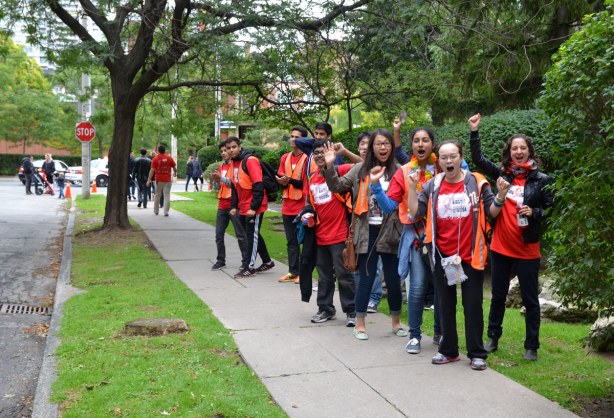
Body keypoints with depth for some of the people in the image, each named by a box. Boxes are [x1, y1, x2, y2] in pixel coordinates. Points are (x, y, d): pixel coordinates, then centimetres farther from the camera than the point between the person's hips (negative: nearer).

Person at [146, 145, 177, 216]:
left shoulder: (155, 159, -3)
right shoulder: (169, 158, -2)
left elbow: (152, 170, -7)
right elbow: (174, 168, 4)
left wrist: (149, 180, -4)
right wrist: (175, 173, 26)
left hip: (159, 180, 1)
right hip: (167, 180, -1)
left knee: (157, 195, 14)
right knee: (167, 196, 1)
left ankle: (156, 211, 23)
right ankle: (166, 212, -3)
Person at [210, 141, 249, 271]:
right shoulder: (221, 166, 15)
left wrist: (221, 178, -19)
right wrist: (216, 179, 4)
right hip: (222, 205, 7)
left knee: (240, 235, -3)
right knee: (219, 235, 8)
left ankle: (246, 262, 3)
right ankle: (220, 261, 18)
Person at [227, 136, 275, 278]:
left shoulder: (250, 160, -16)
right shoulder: (233, 163, 9)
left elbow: (259, 185, -20)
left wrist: (253, 207, -22)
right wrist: (234, 206, 9)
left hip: (254, 207, -9)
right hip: (243, 207, 9)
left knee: (252, 235, -2)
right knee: (252, 235, 15)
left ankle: (249, 268, 4)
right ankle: (267, 262, 27)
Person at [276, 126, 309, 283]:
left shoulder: (307, 158, -8)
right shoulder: (285, 157, 12)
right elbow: (279, 178, 12)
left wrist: (290, 180, -21)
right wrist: (282, 181, -10)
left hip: (302, 207, -6)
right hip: (287, 207, 6)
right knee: (291, 241, 11)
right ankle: (292, 272, 18)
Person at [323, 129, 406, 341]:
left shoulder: (397, 171, 0)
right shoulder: (360, 170, 5)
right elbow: (338, 187, 3)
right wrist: (330, 166, -8)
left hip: (389, 233, 0)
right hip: (367, 232, 0)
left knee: (393, 279, 10)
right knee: (366, 279, 7)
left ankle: (396, 322, 29)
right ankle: (360, 324, 20)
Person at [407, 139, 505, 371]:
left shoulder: (476, 182, -3)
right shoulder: (432, 186, 2)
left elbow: (492, 212, -1)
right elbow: (415, 212, -2)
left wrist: (500, 197, -18)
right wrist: (412, 188, -9)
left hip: (471, 255, -2)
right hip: (442, 256, 3)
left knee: (473, 305, 5)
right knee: (445, 305, 13)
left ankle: (477, 353, 16)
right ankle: (448, 350, 26)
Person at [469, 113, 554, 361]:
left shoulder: (541, 180, -4)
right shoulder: (502, 174, 3)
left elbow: (550, 209, -2)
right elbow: (478, 159, 4)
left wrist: (533, 212, -21)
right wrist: (474, 132, -2)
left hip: (527, 250, -2)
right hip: (500, 247, 3)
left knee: (530, 299, 6)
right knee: (498, 296, 14)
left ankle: (532, 347, 18)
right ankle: (493, 339, 29)